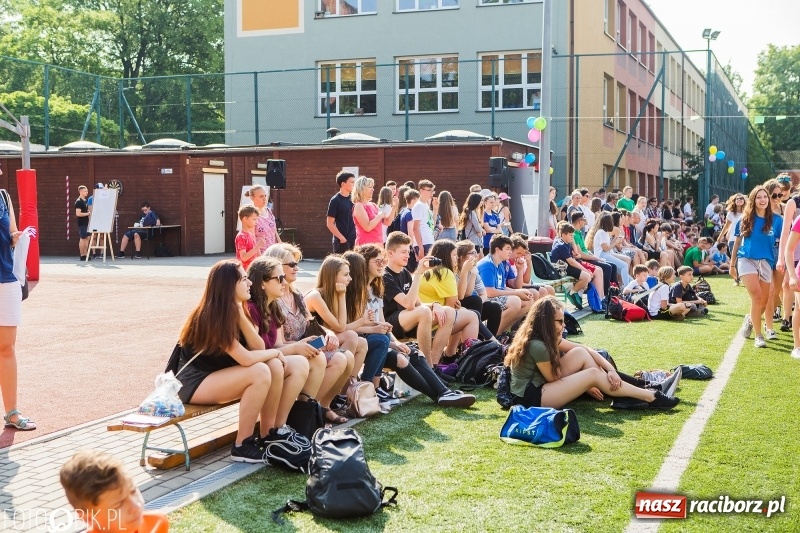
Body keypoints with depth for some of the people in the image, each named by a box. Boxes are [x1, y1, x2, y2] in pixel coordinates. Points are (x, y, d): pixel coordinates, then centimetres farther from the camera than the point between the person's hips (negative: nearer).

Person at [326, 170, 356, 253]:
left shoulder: (352, 199, 10)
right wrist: (342, 238, -13)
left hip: (354, 240, 6)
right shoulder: (335, 200, -7)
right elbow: (330, 224, -10)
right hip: (342, 242, -6)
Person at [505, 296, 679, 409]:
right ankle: (651, 398, -7)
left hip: (541, 385, 9)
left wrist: (611, 369, -8)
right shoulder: (537, 346, -24)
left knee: (581, 353, -3)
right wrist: (585, 386, 2)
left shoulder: (547, 337, 4)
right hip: (531, 397, -9)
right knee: (593, 375, -13)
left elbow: (585, 348, 5)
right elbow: (553, 379, -12)